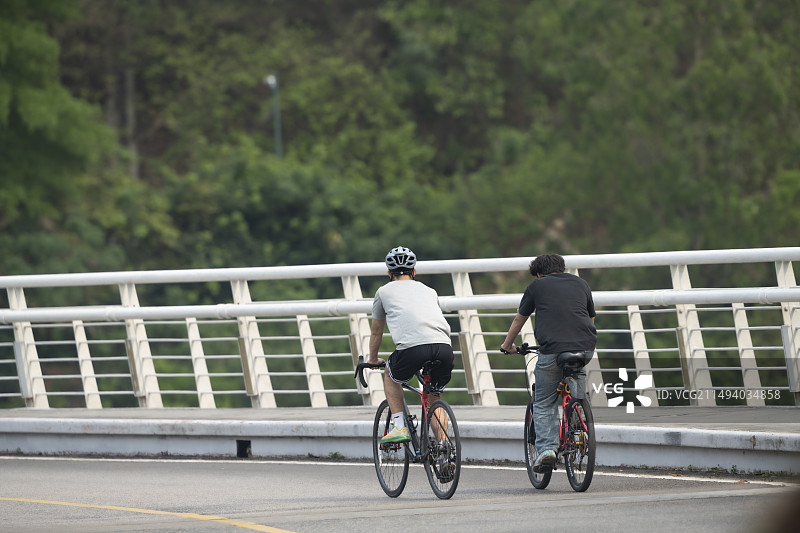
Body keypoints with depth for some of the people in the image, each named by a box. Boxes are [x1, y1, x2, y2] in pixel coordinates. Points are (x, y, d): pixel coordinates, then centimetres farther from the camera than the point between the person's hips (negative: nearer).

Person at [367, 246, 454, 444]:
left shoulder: (384, 291, 24)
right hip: (444, 347, 3)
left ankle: (399, 427, 14)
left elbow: (376, 332, 35)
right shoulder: (429, 291, 32)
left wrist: (373, 359, 53)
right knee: (434, 399, 25)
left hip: (412, 347, -3)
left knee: (390, 376, 28)